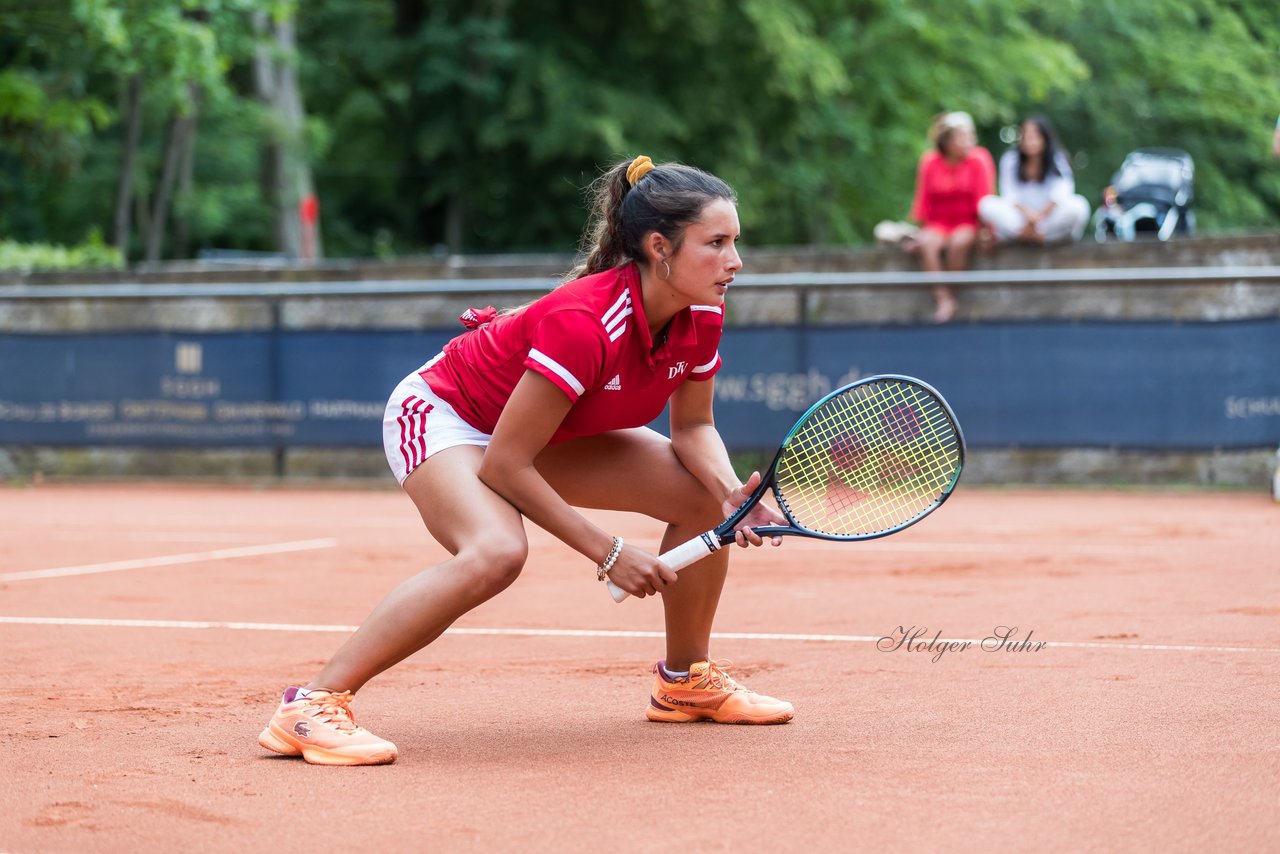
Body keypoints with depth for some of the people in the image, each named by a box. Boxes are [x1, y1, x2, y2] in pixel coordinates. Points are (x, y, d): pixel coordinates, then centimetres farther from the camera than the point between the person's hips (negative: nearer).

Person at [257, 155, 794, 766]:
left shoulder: (702, 319, -15)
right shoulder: (585, 323, -37)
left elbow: (693, 426, 3)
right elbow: (503, 464, -31)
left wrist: (730, 492, -19)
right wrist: (607, 552, -27)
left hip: (546, 427, 8)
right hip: (443, 412, -8)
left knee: (706, 495, 0)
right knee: (496, 551, -36)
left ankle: (685, 680, 20)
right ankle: (311, 705, -32)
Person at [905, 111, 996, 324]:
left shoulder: (979, 160, -6)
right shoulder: (929, 162, 0)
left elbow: (984, 199, -6)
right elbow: (923, 201, 6)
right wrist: (919, 229, 2)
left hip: (969, 224, -2)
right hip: (939, 224, 2)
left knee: (958, 242, -35)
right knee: (928, 244, -32)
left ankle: (952, 296, -19)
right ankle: (942, 298, -29)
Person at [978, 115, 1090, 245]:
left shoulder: (1058, 160, -5)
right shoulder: (1010, 159, -2)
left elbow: (1060, 196, -18)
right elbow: (1009, 197, -10)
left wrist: (1040, 217, -27)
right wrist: (1027, 214, -27)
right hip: (1019, 218, 1)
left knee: (1079, 206, -32)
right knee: (987, 204, -25)